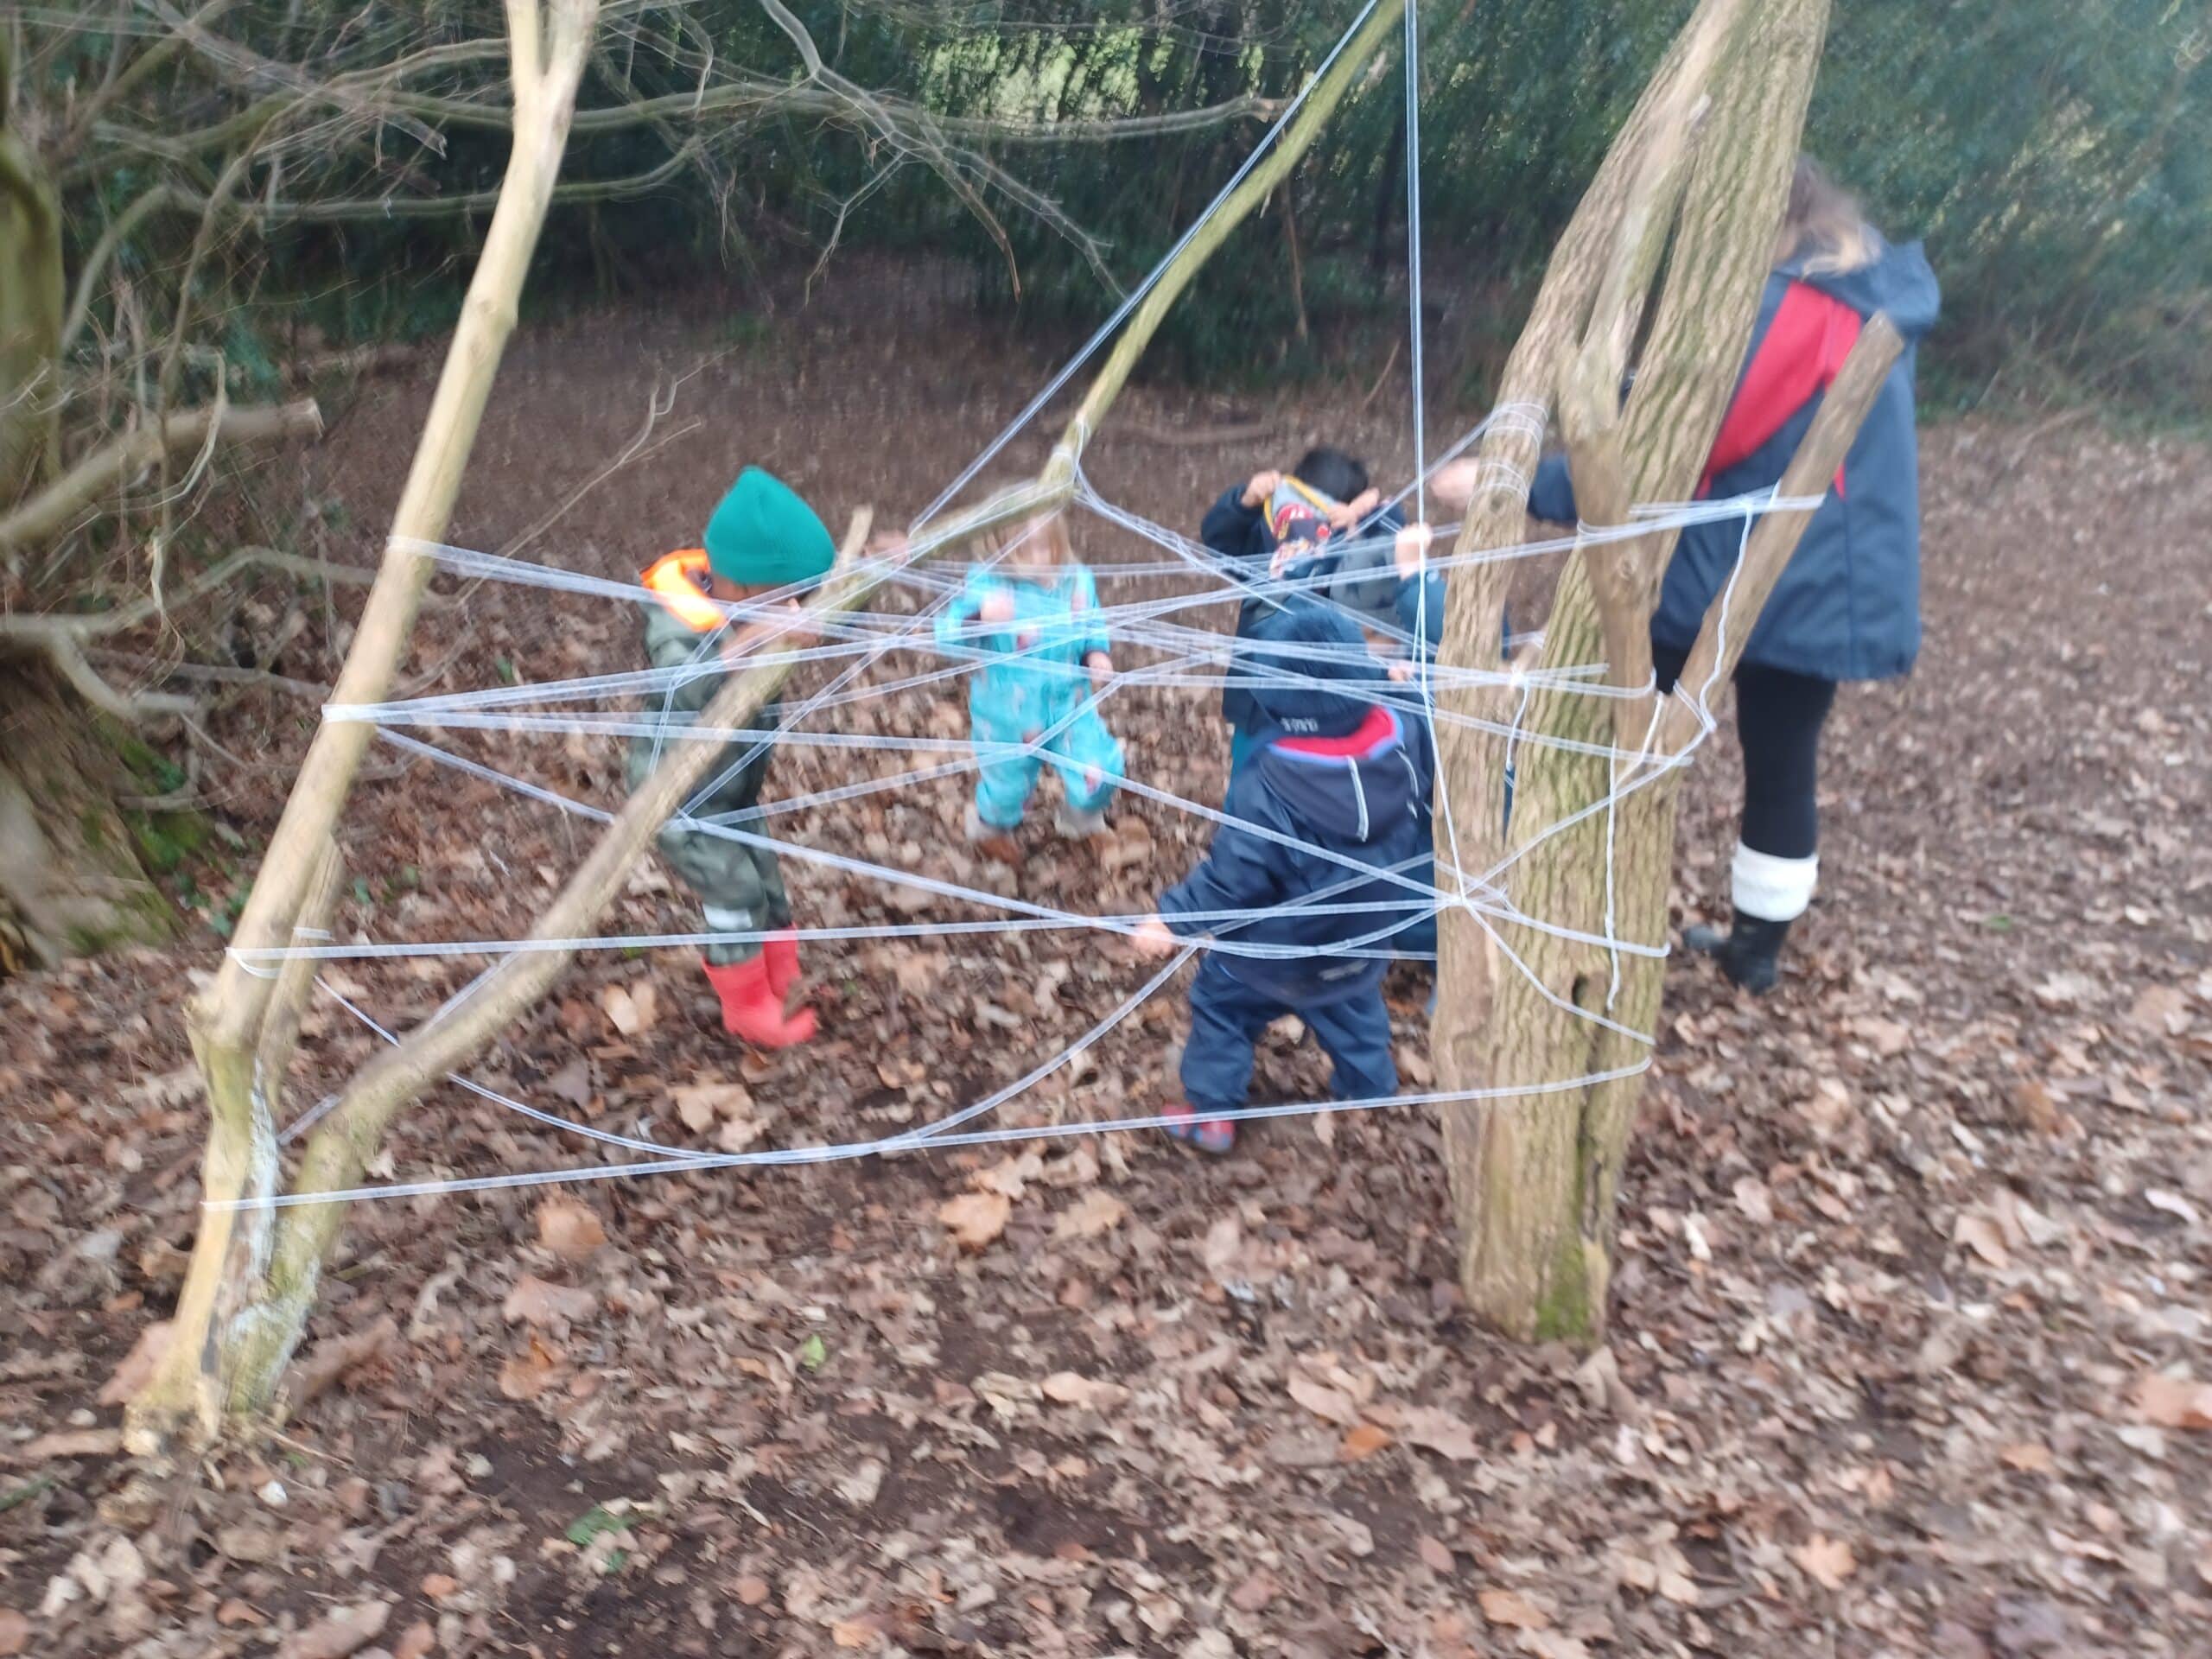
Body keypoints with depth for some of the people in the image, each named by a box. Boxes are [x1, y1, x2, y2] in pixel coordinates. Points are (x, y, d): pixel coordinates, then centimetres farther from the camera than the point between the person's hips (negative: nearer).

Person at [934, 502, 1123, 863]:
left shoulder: (1077, 581, -9)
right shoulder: (986, 582, -21)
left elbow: (1094, 630, 6)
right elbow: (946, 633, -27)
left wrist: (1099, 655, -16)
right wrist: (980, 618, -47)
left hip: (1069, 706, 3)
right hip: (1006, 711, -2)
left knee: (1098, 775, -4)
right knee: (1007, 781, 16)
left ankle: (1076, 820, 35)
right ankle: (992, 828, 56)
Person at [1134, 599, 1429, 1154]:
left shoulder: (1269, 787, -35)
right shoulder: (1400, 740, -22)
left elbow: (1232, 875, -26)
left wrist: (1173, 919, -12)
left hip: (1278, 952, -5)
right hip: (1362, 939, 5)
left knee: (1220, 1001, 20)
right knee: (1354, 1008, 31)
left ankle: (1210, 1112, 30)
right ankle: (1373, 1092, 50)